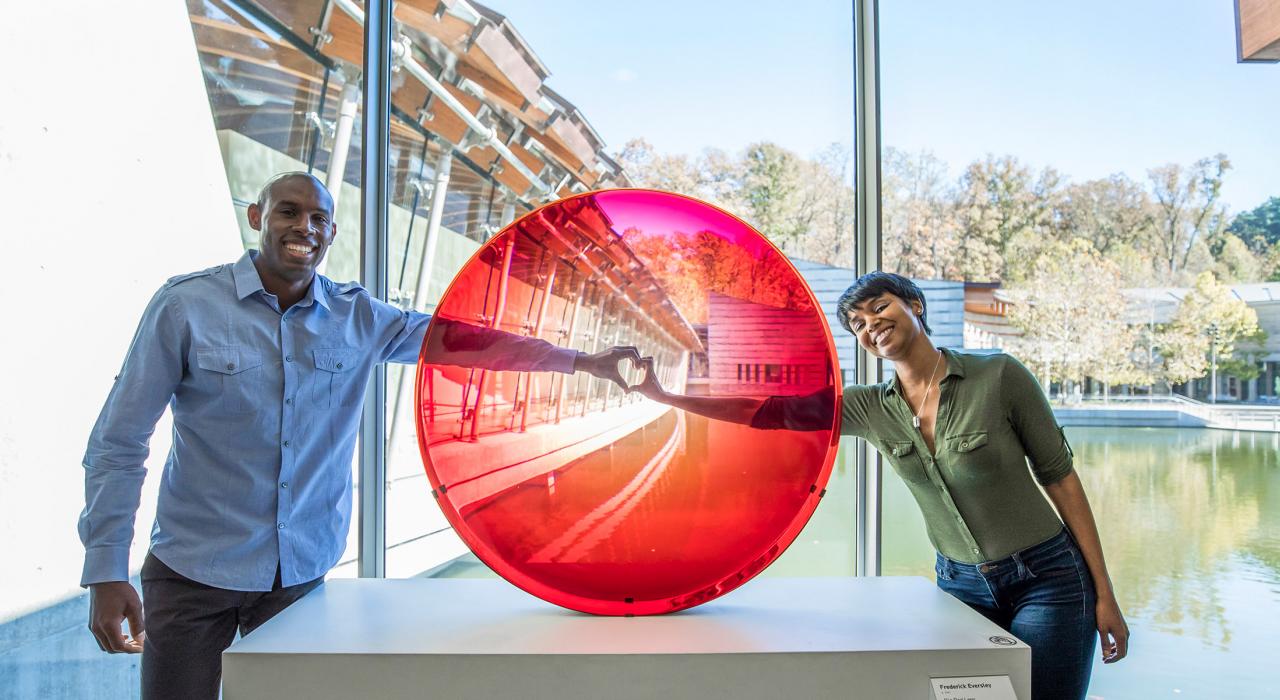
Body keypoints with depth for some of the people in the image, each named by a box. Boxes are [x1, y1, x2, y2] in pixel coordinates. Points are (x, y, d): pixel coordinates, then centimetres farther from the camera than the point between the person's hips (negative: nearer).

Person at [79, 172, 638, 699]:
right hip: (193, 569, -2)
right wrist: (105, 573, -10)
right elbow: (118, 443, -6)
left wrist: (584, 362, -2)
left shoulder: (357, 317, 0)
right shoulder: (185, 305, -8)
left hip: (302, 569, 3)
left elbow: (460, 339, 1)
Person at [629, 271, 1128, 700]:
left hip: (1047, 578, -3)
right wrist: (665, 396, -15)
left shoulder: (999, 376, -13)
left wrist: (1105, 595, -7)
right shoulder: (870, 408, -3)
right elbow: (770, 410, -8)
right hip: (961, 583, 3)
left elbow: (1060, 477, -8)